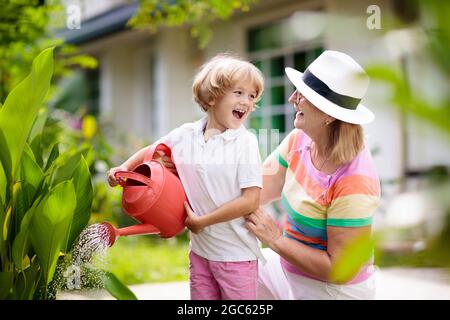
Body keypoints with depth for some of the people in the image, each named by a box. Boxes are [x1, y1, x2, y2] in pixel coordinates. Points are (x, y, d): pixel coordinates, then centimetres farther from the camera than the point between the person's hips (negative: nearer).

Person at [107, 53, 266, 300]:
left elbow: (250, 200, -16)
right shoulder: (185, 135, 1)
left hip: (236, 254, -4)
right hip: (200, 250, 4)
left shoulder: (245, 142, -13)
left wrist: (202, 221, -13)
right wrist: (125, 167, 2)